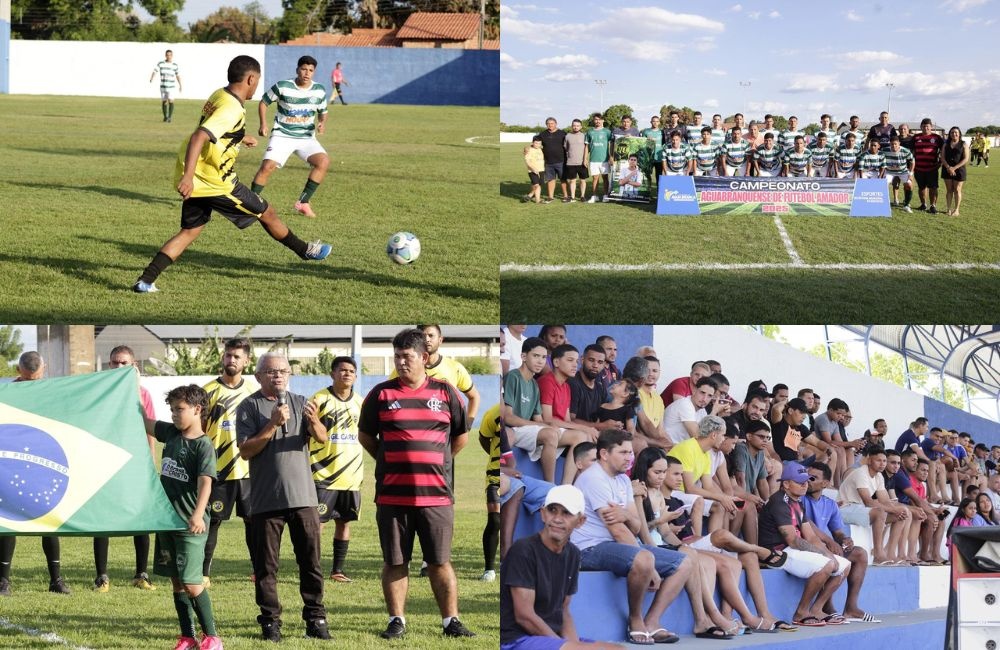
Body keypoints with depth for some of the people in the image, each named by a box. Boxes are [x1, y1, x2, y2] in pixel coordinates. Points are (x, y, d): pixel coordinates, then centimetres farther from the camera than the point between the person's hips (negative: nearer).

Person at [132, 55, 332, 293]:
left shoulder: (218, 96, 7)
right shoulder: (232, 109, -22)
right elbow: (198, 137, -33)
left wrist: (241, 138, 42)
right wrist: (188, 177, -40)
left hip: (195, 180, 9)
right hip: (215, 183, -9)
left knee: (190, 231, 13)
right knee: (267, 214, 10)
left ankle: (146, 280, 1)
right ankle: (304, 251, 29)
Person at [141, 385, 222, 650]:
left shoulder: (203, 445, -12)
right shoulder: (170, 433, 9)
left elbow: (205, 483, -22)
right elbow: (143, 421, 21)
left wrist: (198, 515, -35)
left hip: (190, 524, -7)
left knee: (191, 582, -10)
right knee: (176, 581, 9)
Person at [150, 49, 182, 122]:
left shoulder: (175, 65, 2)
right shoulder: (161, 64, -1)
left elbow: (178, 75, 12)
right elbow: (155, 71, -10)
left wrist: (180, 85, 15)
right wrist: (151, 78, -28)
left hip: (171, 86, -1)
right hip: (163, 86, 1)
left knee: (170, 100, -14)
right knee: (164, 101, 8)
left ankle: (170, 117, -10)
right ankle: (165, 116, 24)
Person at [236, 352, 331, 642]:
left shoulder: (300, 403, 9)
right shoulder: (249, 407, 1)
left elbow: (322, 438, -4)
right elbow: (245, 450, -8)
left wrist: (313, 422, -25)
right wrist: (272, 425, -17)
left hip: (303, 495, 2)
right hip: (266, 498, -2)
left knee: (311, 561, 3)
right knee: (266, 565, 2)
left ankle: (315, 617, 8)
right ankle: (270, 621, 8)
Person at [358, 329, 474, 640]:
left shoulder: (445, 393, 5)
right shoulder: (381, 394, 5)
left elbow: (461, 436, 16)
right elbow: (365, 436, 14)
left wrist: (437, 462, 12)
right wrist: (390, 462, 10)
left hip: (436, 495, -1)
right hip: (391, 495, 1)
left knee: (440, 562, 2)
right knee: (394, 562, 4)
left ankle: (451, 621, 6)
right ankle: (397, 621, 12)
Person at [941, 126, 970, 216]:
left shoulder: (963, 144, 0)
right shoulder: (946, 144, 9)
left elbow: (966, 159, -7)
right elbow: (942, 157, 3)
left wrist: (954, 168, -14)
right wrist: (948, 167, -14)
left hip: (959, 170, -3)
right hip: (947, 170, 3)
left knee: (957, 190, 0)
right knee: (949, 190, 4)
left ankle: (956, 210, 6)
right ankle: (949, 209, 8)